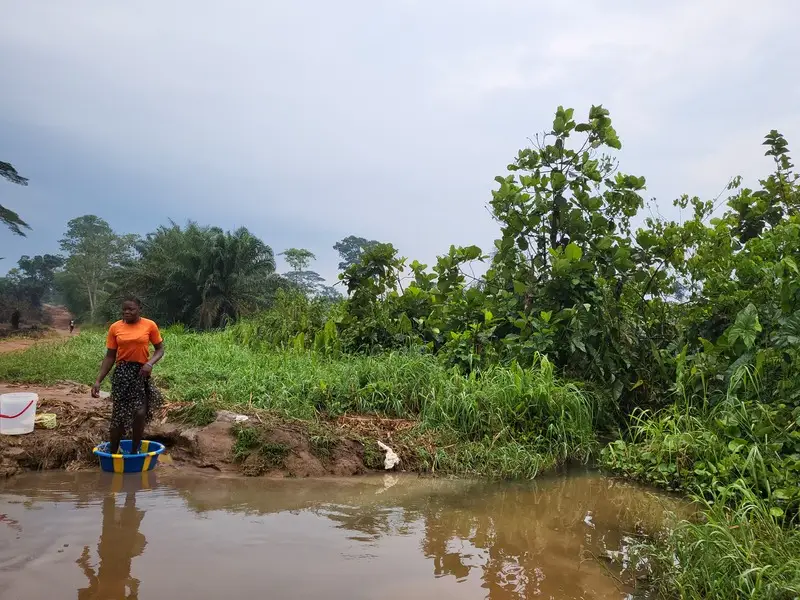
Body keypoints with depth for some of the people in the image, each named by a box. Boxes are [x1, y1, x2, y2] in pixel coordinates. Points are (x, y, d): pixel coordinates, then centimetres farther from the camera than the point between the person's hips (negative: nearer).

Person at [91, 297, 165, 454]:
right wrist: (98, 380, -1)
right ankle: (112, 453, 17)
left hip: (141, 372, -1)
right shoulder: (115, 328, 0)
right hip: (121, 373, 1)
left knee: (140, 413, -7)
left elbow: (160, 349, 3)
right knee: (118, 414, 2)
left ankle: (134, 451, 13)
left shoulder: (150, 325, -4)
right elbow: (110, 357, 3)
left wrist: (150, 363, -17)